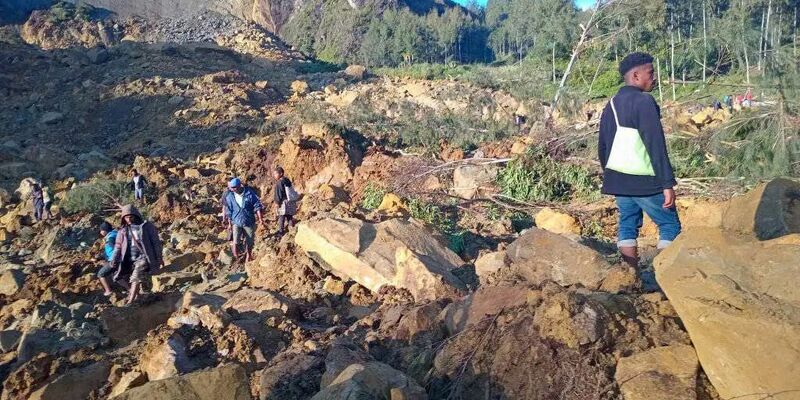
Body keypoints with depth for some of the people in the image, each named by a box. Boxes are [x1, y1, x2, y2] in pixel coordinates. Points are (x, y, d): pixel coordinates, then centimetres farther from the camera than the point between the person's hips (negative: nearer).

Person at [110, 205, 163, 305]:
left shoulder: (146, 226, -1)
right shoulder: (122, 231, 10)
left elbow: (156, 242, 0)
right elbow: (118, 246, 10)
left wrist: (159, 258, -1)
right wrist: (114, 260, -2)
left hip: (143, 257, -5)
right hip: (129, 260, 5)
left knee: (136, 278, -17)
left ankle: (130, 302, -20)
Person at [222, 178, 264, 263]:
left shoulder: (250, 194, -11)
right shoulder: (230, 197, -4)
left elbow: (257, 206, -6)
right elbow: (229, 211, 5)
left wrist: (260, 218, -10)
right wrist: (229, 223, 7)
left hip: (249, 222, 0)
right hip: (236, 222, 1)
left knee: (249, 241, 11)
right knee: (235, 241, -10)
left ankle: (248, 255, 34)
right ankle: (236, 257, 11)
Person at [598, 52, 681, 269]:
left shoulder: (611, 104, 11)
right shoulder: (644, 101, -13)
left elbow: (602, 147, 16)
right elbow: (656, 146, -18)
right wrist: (668, 184, -18)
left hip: (617, 179, 7)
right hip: (644, 181, -7)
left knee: (628, 227, 12)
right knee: (670, 226, 4)